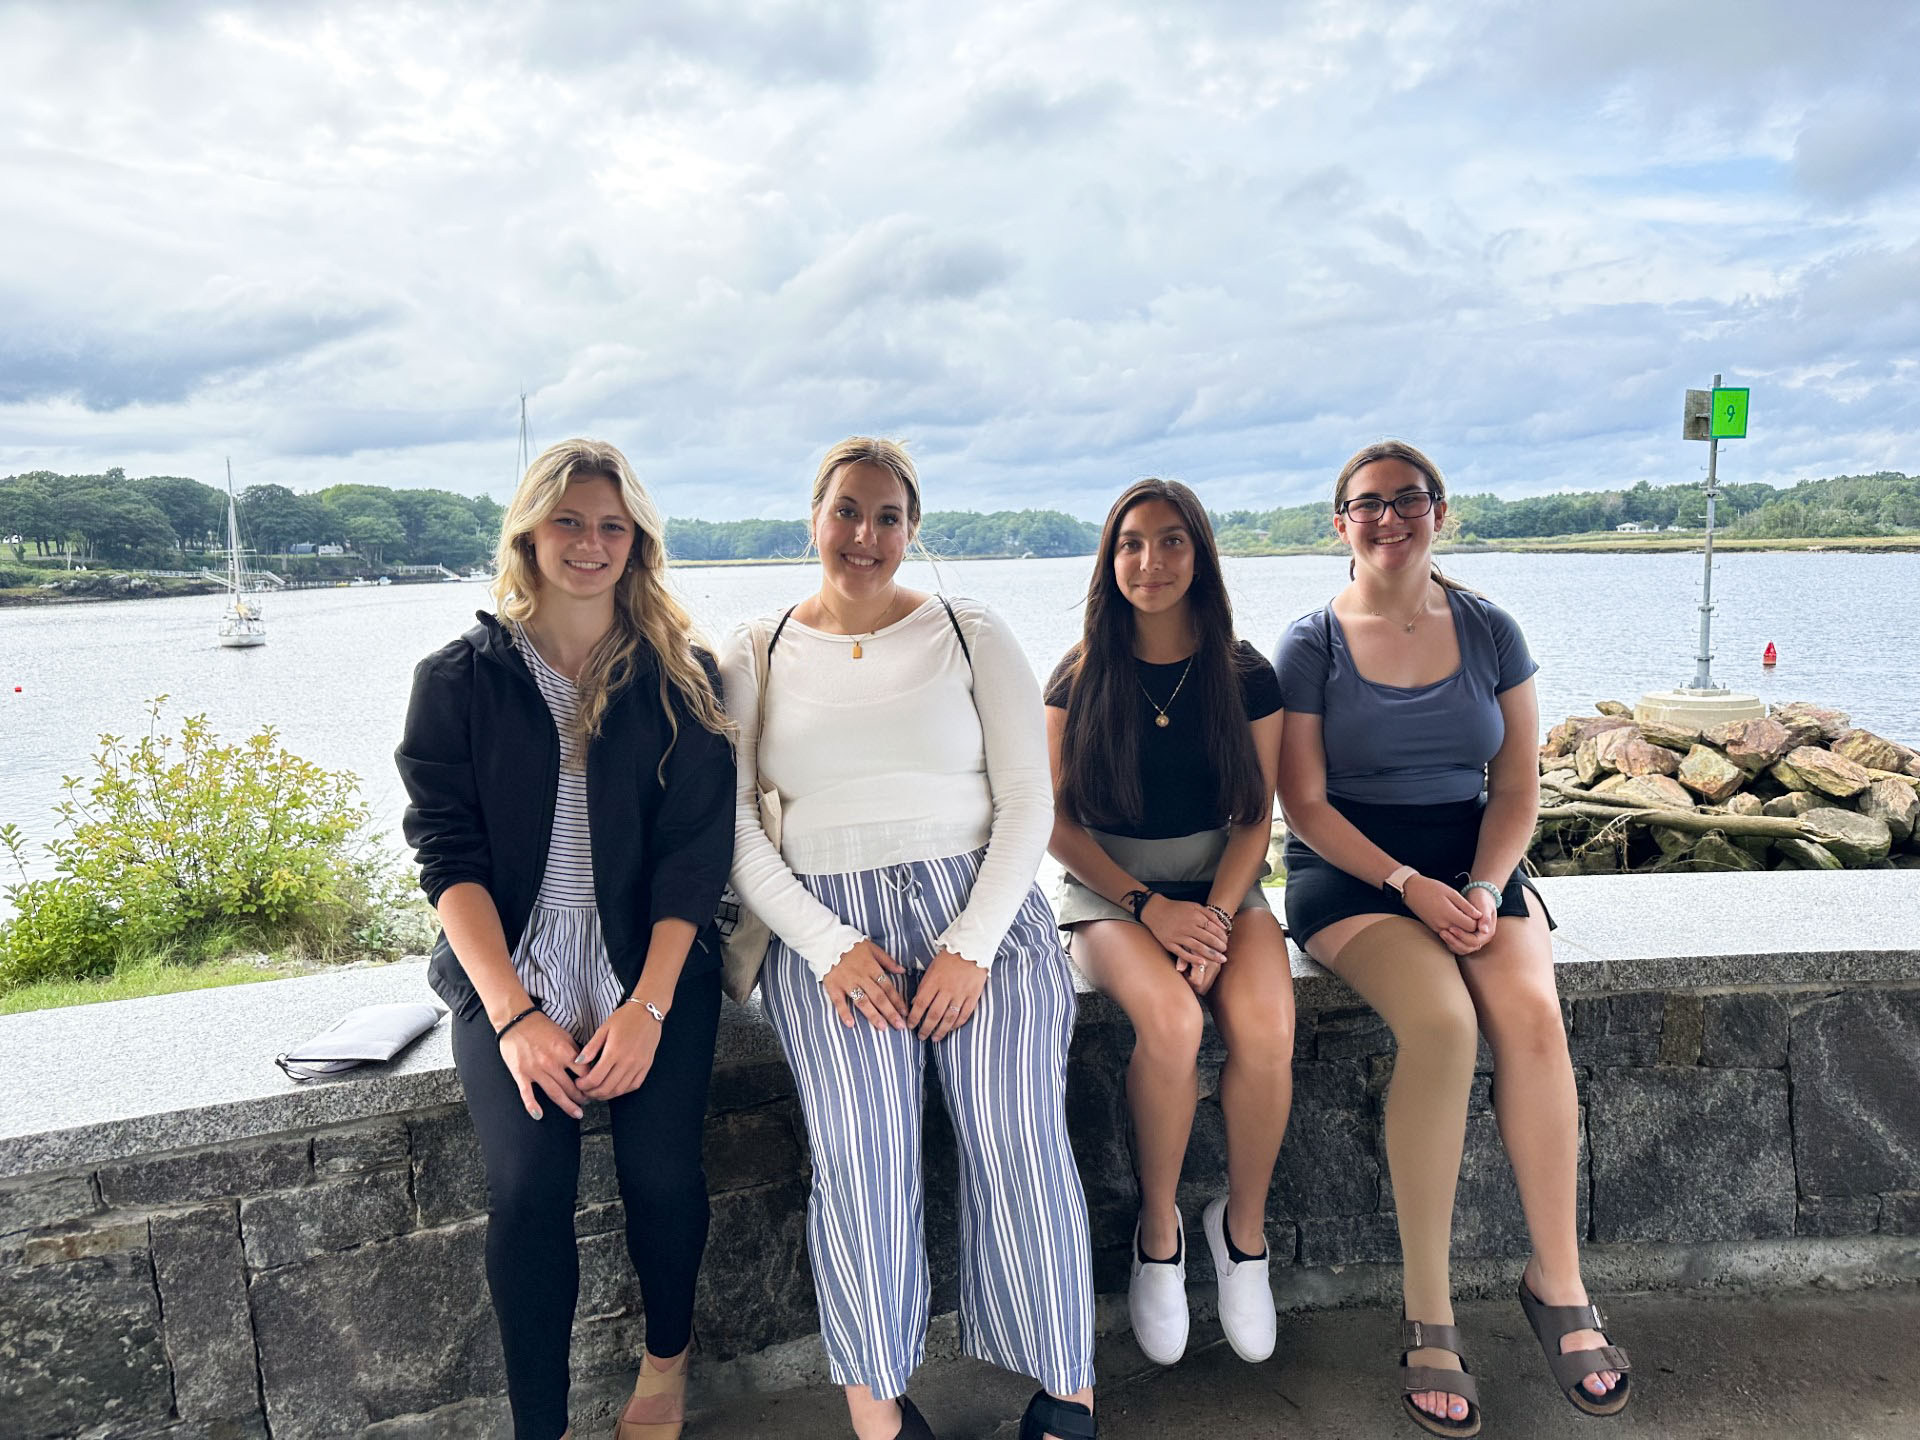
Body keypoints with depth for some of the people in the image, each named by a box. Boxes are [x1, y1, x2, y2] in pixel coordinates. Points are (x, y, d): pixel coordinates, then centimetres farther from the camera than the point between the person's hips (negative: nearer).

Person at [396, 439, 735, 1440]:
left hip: (649, 956, 0)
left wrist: (648, 1006, -13)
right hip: (507, 961, 0)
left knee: (660, 1170, -16)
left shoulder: (682, 676, 4)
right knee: (529, 1186, -19)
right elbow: (447, 853, -1)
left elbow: (694, 849, -1)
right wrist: (513, 1014, -13)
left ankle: (667, 1358, 16)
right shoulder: (459, 679, 4)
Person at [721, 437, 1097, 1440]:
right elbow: (735, 830, 4)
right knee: (860, 1141, -22)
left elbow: (1027, 805, 3)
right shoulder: (754, 656, 10)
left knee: (1015, 1130, -20)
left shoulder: (971, 635, 8)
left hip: (981, 907, 0)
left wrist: (972, 947, -10)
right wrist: (830, 947, -9)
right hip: (827, 927, 1)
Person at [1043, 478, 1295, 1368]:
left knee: (1265, 1028, -28)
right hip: (1108, 886, -1)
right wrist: (1150, 907, -15)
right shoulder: (1079, 679, 0)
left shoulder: (1244, 675, 3)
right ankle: (1158, 1235, -8)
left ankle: (1243, 1227, -2)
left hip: (1222, 882, 2)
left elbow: (1256, 817, 2)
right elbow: (1059, 822, -2)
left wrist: (1214, 915, -14)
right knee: (1169, 1021, -32)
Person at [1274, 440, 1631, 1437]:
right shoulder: (1312, 644, 0)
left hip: (1473, 862, 3)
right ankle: (1428, 1313, -18)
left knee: (1531, 1013, -27)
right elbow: (1306, 803, -5)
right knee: (1441, 1023, -30)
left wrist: (1483, 887, -10)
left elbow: (1516, 786, 7)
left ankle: (1558, 1283, -10)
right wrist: (1409, 886, -17)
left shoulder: (1489, 632, 9)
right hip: (1348, 870, -3)